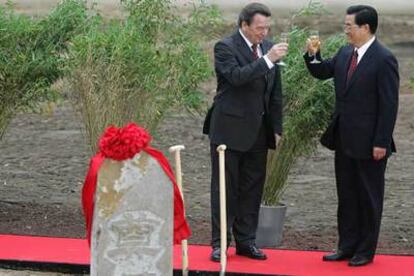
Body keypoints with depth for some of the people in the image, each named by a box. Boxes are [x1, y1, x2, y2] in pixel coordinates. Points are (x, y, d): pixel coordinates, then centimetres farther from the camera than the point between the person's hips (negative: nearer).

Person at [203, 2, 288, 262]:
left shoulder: (268, 48, 9)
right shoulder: (225, 47, -9)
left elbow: (276, 93, 14)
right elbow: (237, 76, -27)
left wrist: (277, 128, 12)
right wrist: (268, 60, -31)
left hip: (258, 132, 6)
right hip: (229, 130, -6)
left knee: (252, 188, 9)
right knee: (225, 187, 1)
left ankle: (246, 241, 17)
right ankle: (219, 243, 6)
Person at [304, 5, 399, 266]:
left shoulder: (384, 59, -15)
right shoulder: (345, 54, 6)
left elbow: (389, 105, -16)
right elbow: (321, 72, 18)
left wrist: (381, 142, -17)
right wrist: (313, 55, -4)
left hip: (369, 142, -7)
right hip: (344, 139, 7)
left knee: (369, 197, 6)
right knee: (346, 196, 14)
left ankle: (366, 251, 15)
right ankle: (347, 246, 23)